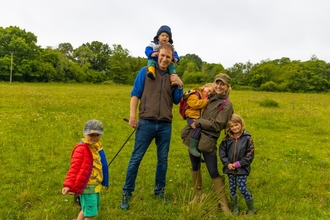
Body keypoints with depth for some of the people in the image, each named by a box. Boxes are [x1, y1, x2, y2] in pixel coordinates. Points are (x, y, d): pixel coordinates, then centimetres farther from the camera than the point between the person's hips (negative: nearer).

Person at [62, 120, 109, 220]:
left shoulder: (97, 146, 8)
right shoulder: (81, 148, -19)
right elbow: (74, 168, -24)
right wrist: (68, 185, -31)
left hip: (95, 185, 9)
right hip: (87, 186, -9)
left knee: (87, 210, 23)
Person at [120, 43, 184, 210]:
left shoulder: (173, 77, 12)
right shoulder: (145, 72, 3)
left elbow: (176, 101, 14)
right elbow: (135, 94, 0)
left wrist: (180, 86, -2)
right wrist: (132, 116, -9)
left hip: (165, 125, 3)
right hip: (146, 122, -3)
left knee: (163, 160, 11)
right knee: (136, 158, 0)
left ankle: (159, 191, 25)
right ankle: (127, 193, 11)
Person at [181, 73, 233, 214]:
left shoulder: (227, 104, -6)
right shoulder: (209, 97, 11)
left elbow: (217, 125, -12)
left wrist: (199, 122, -13)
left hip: (208, 140, -6)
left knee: (213, 172, -3)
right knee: (195, 167, 15)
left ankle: (223, 203, 11)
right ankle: (197, 196, 32)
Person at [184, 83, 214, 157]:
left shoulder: (206, 98, 22)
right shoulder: (195, 94, -7)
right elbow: (194, 104, -23)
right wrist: (204, 102, -14)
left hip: (200, 118, 10)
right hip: (192, 117, -9)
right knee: (198, 126, -33)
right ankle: (192, 147, -24)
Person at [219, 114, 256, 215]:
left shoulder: (247, 138, -10)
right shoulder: (227, 139, -1)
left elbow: (250, 155, -9)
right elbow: (222, 152, 2)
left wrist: (238, 164, -13)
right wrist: (227, 164, -9)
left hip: (242, 169, -3)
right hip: (230, 168, 3)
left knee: (243, 189, -3)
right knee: (232, 189, 11)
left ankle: (251, 209, 17)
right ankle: (235, 207, 31)